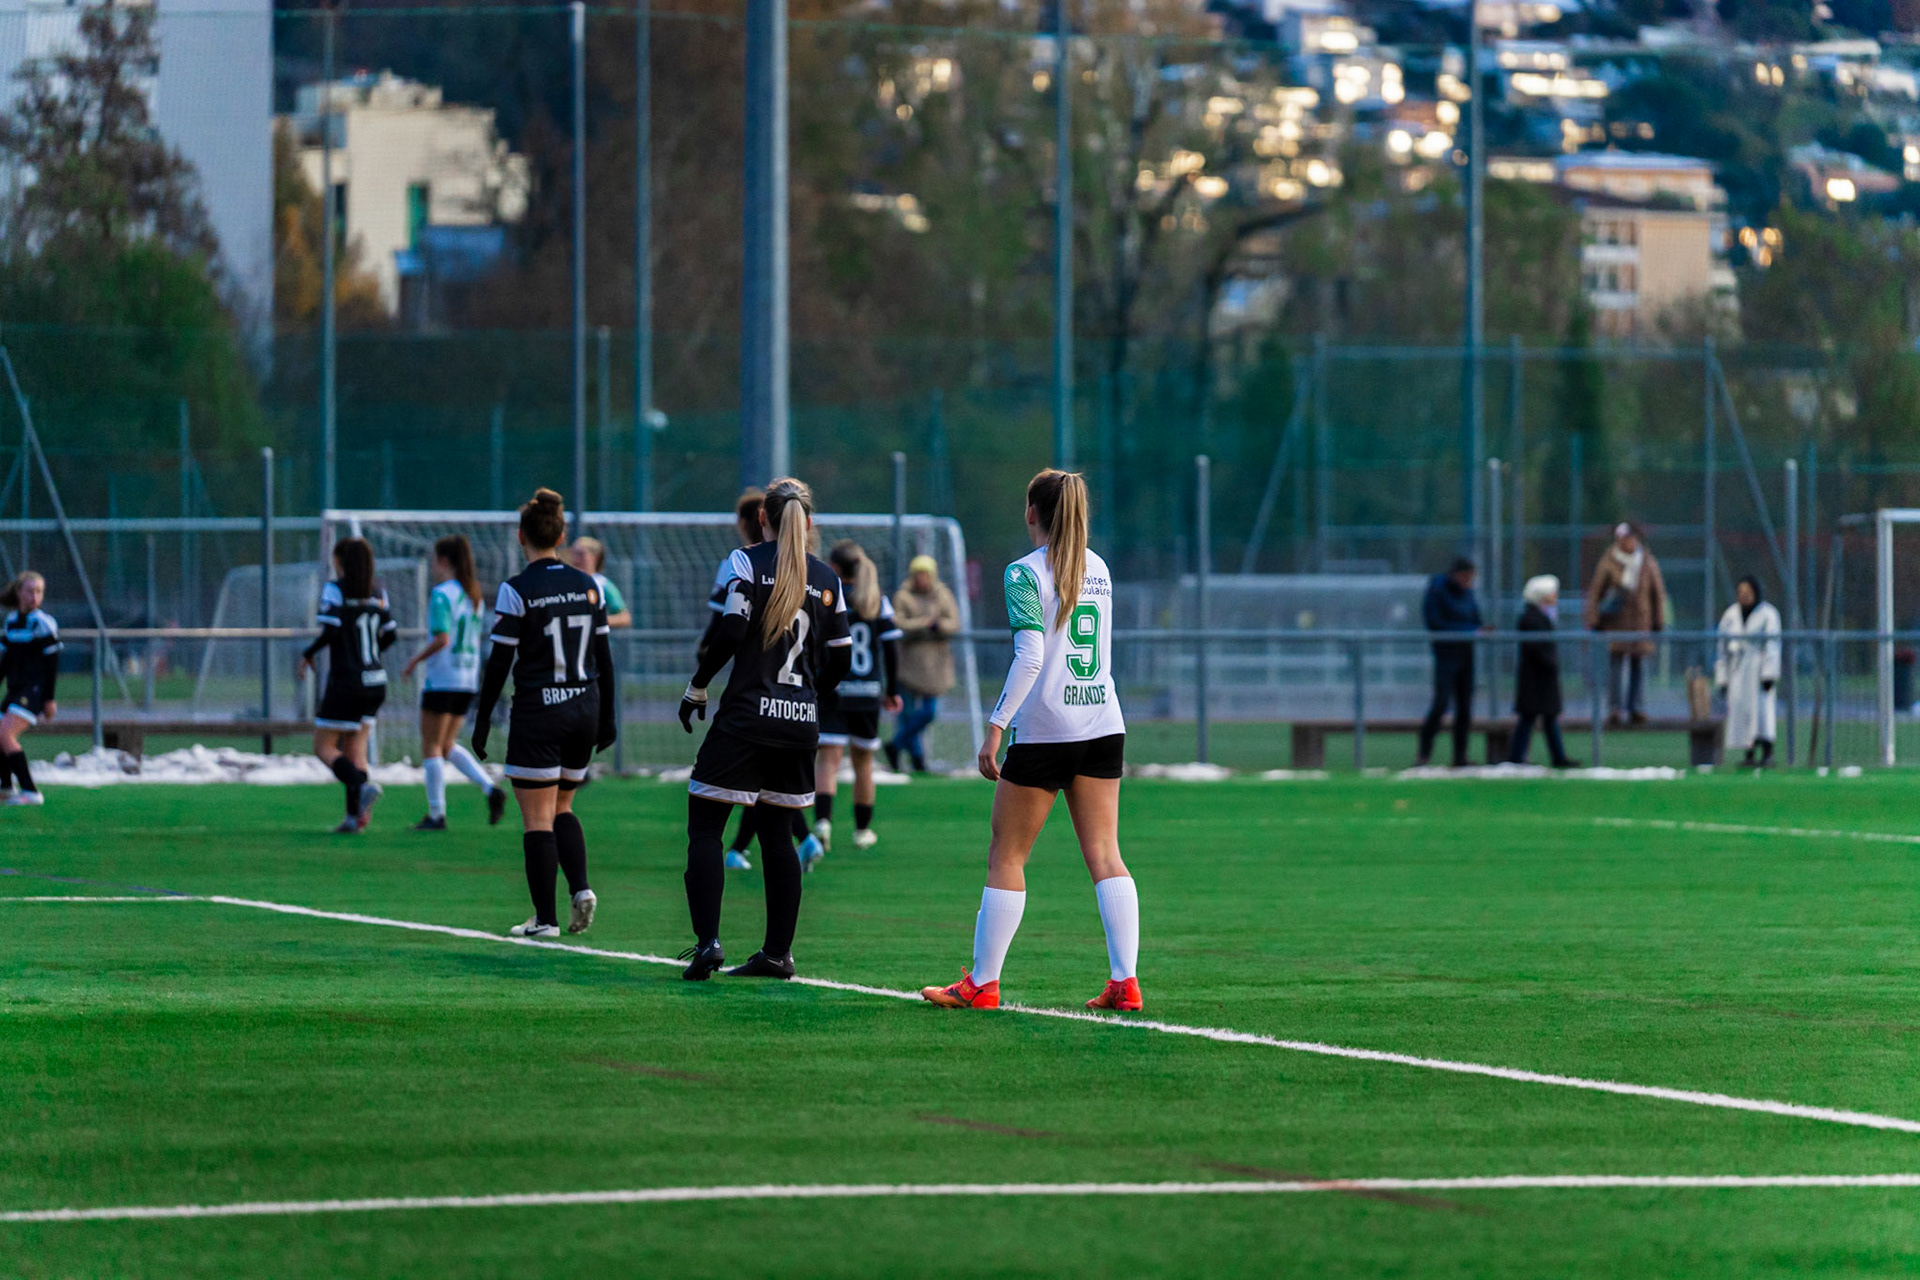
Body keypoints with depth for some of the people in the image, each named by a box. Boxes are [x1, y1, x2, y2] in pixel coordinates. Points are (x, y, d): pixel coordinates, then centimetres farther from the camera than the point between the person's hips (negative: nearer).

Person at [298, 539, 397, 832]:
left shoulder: (335, 590, -9)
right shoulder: (377, 592, 8)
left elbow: (331, 628, -21)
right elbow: (391, 633, 9)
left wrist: (308, 654, -6)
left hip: (345, 683, -6)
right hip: (375, 683, 6)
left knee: (324, 747, 4)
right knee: (355, 749, 11)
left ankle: (362, 785, -21)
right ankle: (354, 815, 0)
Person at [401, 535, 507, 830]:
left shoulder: (441, 594, -14)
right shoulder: (472, 593, 10)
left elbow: (442, 638, -22)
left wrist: (416, 660, -10)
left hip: (442, 680, -8)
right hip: (468, 681, 8)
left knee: (431, 747, 3)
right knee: (448, 745, 16)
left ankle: (437, 814, 3)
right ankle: (490, 790, -1)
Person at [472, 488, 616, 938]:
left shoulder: (517, 591, -10)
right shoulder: (588, 586, 4)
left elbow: (499, 663, -10)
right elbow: (603, 657, 9)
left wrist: (482, 720, -2)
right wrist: (606, 718, 17)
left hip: (538, 712, -5)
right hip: (584, 707, 5)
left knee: (537, 818, 1)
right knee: (561, 807, 19)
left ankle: (545, 918, 0)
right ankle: (581, 887, -1)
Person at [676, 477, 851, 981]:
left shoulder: (747, 561, -4)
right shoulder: (826, 578, 9)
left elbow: (729, 631, -14)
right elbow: (840, 656, 11)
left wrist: (696, 688, -2)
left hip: (746, 715, -5)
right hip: (800, 723, 5)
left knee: (704, 828, -1)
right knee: (777, 834, 13)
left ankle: (707, 940, -15)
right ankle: (777, 953, 12)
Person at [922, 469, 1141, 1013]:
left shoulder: (1025, 573, -8)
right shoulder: (1098, 569, 11)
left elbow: (1030, 658, -17)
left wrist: (996, 725, -17)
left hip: (1044, 732, -5)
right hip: (1103, 725, 6)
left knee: (1006, 856, 4)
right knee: (1105, 855, 4)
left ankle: (982, 983, 8)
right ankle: (1125, 982, -4)